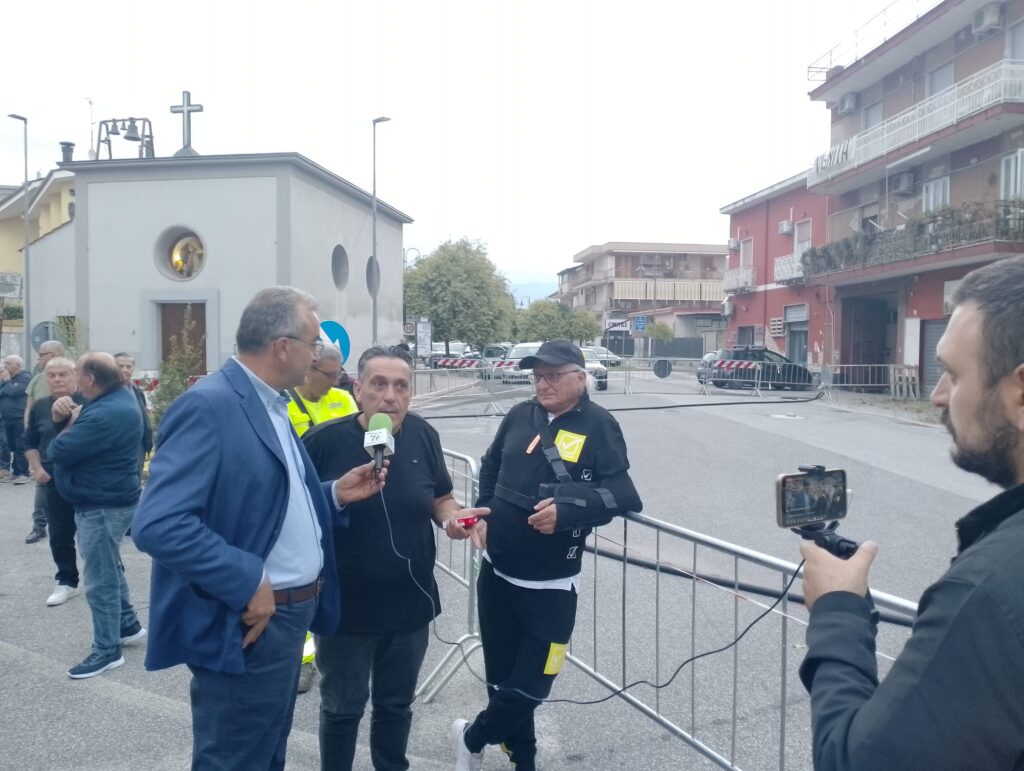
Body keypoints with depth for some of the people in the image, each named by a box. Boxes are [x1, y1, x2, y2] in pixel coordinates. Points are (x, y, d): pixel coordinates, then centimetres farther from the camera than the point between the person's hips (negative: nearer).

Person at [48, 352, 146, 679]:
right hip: (108, 499, 11)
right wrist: (64, 414, -9)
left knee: (99, 580, 0)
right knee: (109, 568, 23)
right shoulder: (119, 398, 5)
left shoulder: (104, 415, -29)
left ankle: (107, 649, 11)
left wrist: (69, 424, -7)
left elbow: (58, 451, -25)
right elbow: (84, 436, 11)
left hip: (102, 505, -11)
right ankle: (129, 624, 36)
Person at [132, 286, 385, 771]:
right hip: (249, 622, -9)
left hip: (288, 615, 9)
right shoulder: (209, 406, -21)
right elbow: (158, 525, -29)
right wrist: (247, 583, -26)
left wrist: (334, 494, 1)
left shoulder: (272, 403, 9)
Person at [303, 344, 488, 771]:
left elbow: (440, 498, 6)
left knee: (396, 704, 25)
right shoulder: (323, 440, -18)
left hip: (410, 604, 4)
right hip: (345, 608, -3)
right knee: (342, 709, 19)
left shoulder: (423, 435, -6)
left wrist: (451, 517, -13)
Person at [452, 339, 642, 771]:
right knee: (501, 677, 16)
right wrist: (483, 513, 5)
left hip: (550, 585, -4)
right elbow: (491, 467, 18)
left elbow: (622, 496, -15)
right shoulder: (520, 416, 4)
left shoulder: (599, 426, -10)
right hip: (496, 572, 4)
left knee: (529, 686, 5)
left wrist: (567, 511, -28)